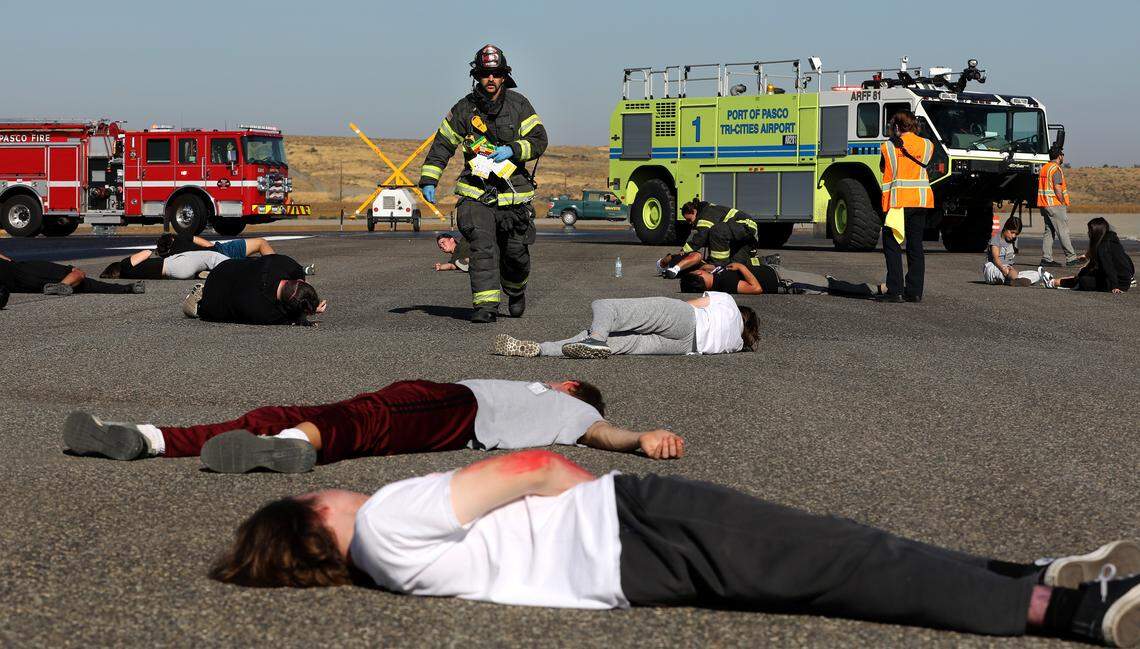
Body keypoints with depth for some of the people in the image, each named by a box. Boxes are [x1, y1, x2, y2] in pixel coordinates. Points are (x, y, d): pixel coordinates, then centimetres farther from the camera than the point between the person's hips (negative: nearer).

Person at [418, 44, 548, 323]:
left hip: (513, 191, 1)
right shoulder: (464, 109, 2)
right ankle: (486, 306, -18)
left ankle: (516, 291, 35)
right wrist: (428, 180, 0)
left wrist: (513, 150, -18)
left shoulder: (518, 105, 2)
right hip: (476, 192, -1)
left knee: (516, 252, 5)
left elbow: (539, 140, -1)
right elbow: (442, 145, 8)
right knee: (483, 248, -16)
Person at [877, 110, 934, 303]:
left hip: (898, 200, -4)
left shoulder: (888, 146, -3)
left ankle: (895, 291, -8)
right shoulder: (927, 145, 6)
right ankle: (914, 292, 7)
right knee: (915, 246, 9)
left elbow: (883, 168, 10)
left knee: (892, 245, 1)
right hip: (922, 199, 4)